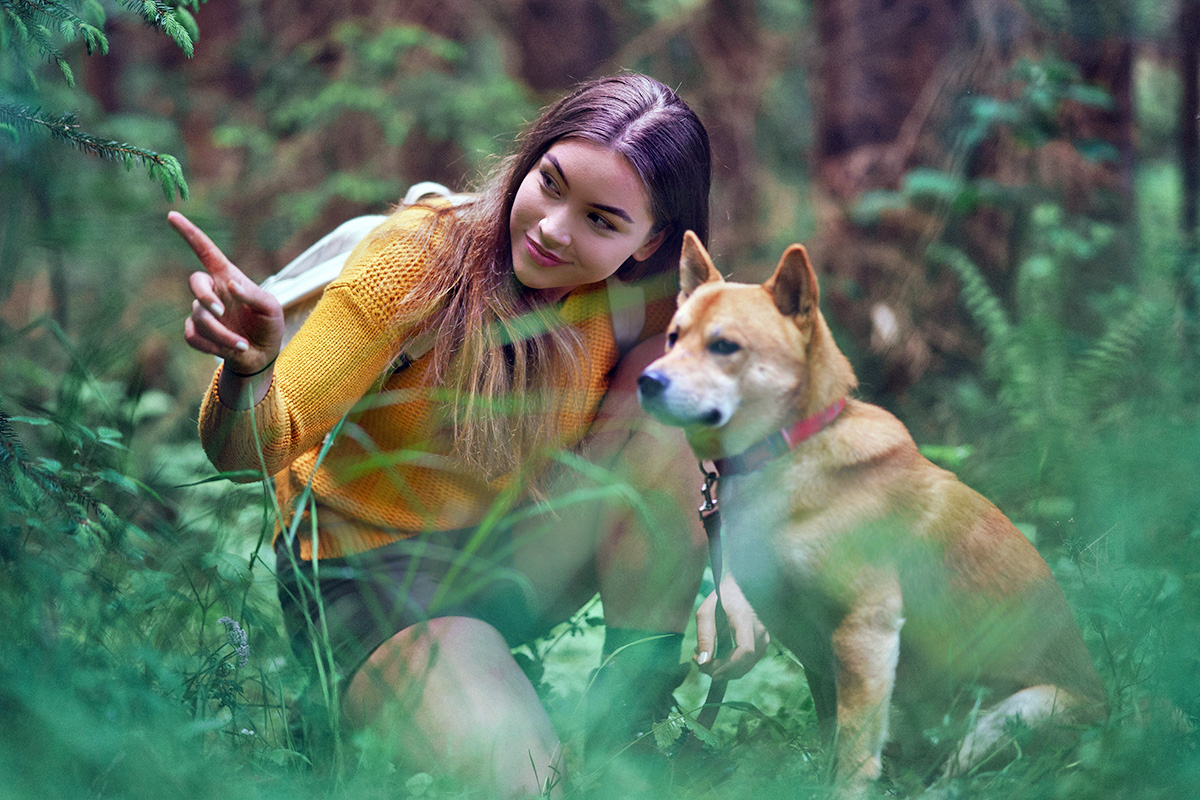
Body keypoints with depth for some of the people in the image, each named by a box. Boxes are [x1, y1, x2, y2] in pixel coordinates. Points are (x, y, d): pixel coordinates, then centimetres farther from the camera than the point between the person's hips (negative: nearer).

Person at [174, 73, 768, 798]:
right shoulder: (417, 259, -22)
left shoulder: (637, 304, -9)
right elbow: (253, 450, -26)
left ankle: (631, 717, -12)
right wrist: (249, 366, -50)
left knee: (661, 402, -19)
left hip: (515, 561, 5)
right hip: (367, 574, -5)